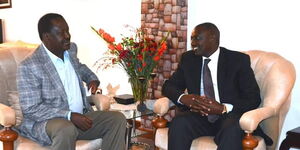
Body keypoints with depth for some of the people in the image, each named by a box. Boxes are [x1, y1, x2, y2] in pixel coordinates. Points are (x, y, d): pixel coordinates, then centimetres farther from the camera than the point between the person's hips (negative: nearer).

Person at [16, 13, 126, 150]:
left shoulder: (71, 49, 5)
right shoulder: (29, 66, -16)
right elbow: (31, 109, -18)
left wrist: (92, 78, 10)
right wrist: (70, 116, -26)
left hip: (81, 116, 7)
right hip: (45, 122, -6)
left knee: (117, 119, -10)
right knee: (66, 129, -38)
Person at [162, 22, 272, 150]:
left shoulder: (238, 60, -2)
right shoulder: (188, 59, 9)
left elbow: (253, 98, -5)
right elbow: (168, 86, 11)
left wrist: (223, 108, -22)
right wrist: (183, 97, -13)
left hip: (229, 117, -2)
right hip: (199, 117, 3)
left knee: (232, 130, -36)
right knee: (178, 123, -29)